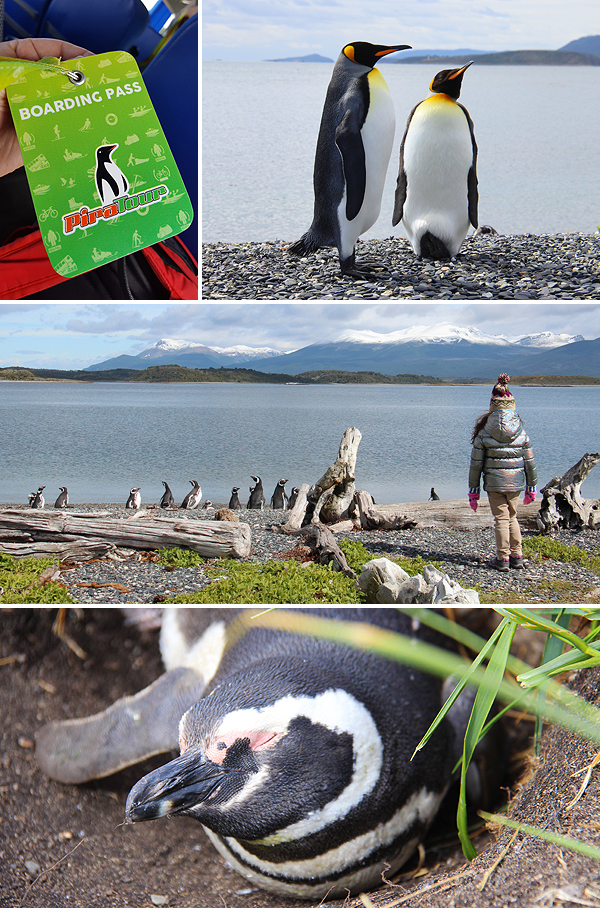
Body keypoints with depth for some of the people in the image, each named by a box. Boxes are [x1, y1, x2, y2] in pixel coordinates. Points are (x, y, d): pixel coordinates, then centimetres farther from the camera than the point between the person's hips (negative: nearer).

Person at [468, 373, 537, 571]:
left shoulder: (484, 432, -7)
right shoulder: (520, 432, -1)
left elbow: (476, 463, -5)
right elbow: (529, 461, 3)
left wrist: (473, 489, 2)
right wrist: (531, 486, 13)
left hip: (494, 482, -2)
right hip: (516, 481, 2)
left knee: (501, 518, 6)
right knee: (512, 516, 17)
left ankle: (502, 558, 7)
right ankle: (517, 556, 19)